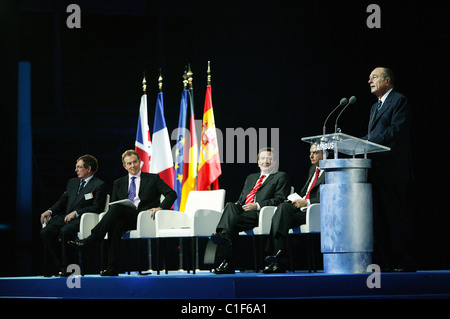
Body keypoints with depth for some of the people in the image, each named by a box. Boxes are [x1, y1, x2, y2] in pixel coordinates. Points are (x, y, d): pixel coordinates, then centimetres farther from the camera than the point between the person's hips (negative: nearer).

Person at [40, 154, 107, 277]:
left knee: (65, 231, -36)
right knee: (45, 232, -20)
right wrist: (50, 211, 3)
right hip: (64, 216, 7)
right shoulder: (72, 182, 24)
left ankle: (67, 266, -23)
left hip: (81, 219, -7)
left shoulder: (99, 185, 1)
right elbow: (62, 201, 23)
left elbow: (97, 208, -8)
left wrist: (75, 213, -14)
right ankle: (58, 266, -15)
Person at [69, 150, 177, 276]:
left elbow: (172, 194, 6)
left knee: (117, 207, -32)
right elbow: (112, 204, 19)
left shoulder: (153, 179, 16)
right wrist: (112, 213, -6)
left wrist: (160, 207, -13)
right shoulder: (119, 183, 27)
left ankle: (90, 240, -38)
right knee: (115, 224, -36)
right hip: (125, 220, 3)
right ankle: (112, 268, -42)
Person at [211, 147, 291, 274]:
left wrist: (257, 205, -12)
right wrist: (237, 206, 4)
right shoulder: (251, 178, 35)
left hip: (259, 214, -5)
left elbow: (279, 199, 0)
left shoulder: (281, 177, 14)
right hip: (242, 211, 5)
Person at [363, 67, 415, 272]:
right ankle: (384, 262, 9)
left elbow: (396, 130, -15)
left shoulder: (399, 100, -3)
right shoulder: (375, 107, 25)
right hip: (377, 172, 9)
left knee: (398, 217, -8)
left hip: (394, 171, -9)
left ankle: (404, 262, -5)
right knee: (379, 218, 7)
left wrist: (367, 143, -19)